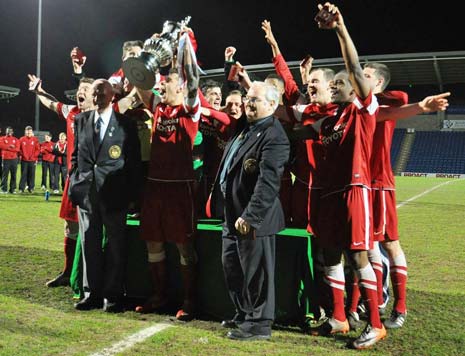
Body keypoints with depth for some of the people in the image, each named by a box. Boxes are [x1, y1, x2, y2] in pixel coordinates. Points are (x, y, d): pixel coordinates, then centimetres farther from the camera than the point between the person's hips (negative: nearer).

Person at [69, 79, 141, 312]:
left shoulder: (126, 124, -1)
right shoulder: (81, 120, 11)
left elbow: (134, 161, 0)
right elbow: (75, 155, 17)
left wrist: (130, 194, -4)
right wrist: (74, 182, 7)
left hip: (114, 194, -3)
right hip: (86, 192, 4)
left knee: (115, 246, 4)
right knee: (89, 245, 8)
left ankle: (113, 295, 14)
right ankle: (92, 294, 18)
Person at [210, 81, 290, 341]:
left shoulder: (274, 136, -16)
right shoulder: (246, 129, 15)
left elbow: (268, 182, -24)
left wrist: (250, 216, -27)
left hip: (253, 218, -10)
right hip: (233, 215, 10)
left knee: (256, 272, 1)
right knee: (232, 267, 19)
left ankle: (259, 324, 15)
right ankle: (244, 314, 34)